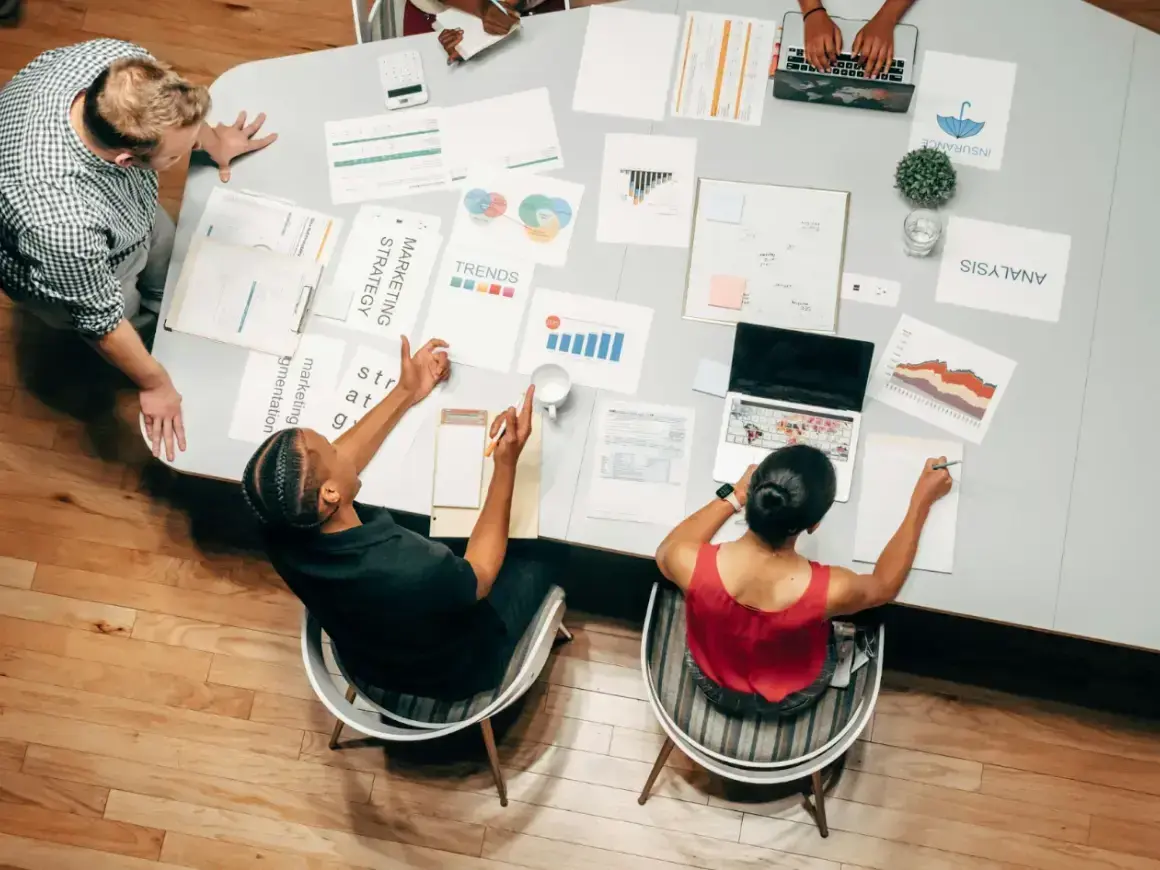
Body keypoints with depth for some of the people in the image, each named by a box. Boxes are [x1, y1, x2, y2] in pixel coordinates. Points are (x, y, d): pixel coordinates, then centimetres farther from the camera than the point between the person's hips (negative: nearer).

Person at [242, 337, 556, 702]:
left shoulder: (280, 530, -29)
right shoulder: (410, 572, -47)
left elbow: (339, 463, -8)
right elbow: (480, 577, -23)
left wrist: (406, 393, -2)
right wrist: (506, 466, -25)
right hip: (453, 675, -5)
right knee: (534, 570, 20)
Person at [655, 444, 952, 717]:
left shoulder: (689, 563, -38)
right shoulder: (829, 591, -39)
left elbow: (666, 551, -9)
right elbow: (884, 584, -12)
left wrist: (734, 496, -7)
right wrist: (922, 500, -6)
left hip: (712, 685, 1)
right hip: (793, 700, -1)